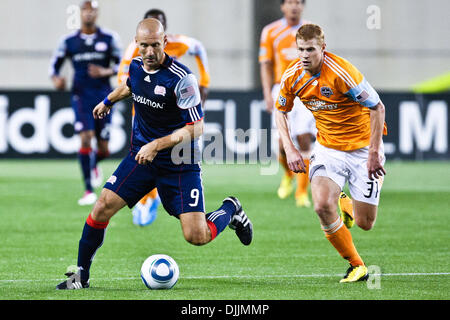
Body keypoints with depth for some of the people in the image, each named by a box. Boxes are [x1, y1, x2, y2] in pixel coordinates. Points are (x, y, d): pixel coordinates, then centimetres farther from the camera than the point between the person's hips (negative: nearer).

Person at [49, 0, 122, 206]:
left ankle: (93, 164, 42)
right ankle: (89, 191, -13)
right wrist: (56, 79, -10)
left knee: (103, 149, 3)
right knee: (86, 138, -18)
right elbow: (55, 64, 11)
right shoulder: (69, 41, 4)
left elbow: (122, 64, 5)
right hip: (81, 96, -1)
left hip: (103, 96, 1)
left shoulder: (109, 39, 2)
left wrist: (106, 72, -15)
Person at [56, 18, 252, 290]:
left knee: (196, 236, -11)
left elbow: (196, 128, -19)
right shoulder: (136, 65, 0)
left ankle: (230, 210, 22)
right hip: (141, 156, 5)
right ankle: (81, 275, 5)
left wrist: (157, 145, -26)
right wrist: (109, 100, 42)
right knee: (102, 208, -10)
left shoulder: (181, 78, -20)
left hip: (180, 164, -5)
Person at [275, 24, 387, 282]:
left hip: (363, 147, -4)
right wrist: (290, 149, -1)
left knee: (365, 223, -3)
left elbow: (378, 108, -20)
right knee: (323, 206, -23)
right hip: (328, 148, 4)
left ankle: (348, 205, 36)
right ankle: (357, 266, -2)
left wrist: (374, 153, -22)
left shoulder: (341, 72, -24)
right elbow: (281, 111, 12)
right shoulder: (293, 76, -7)